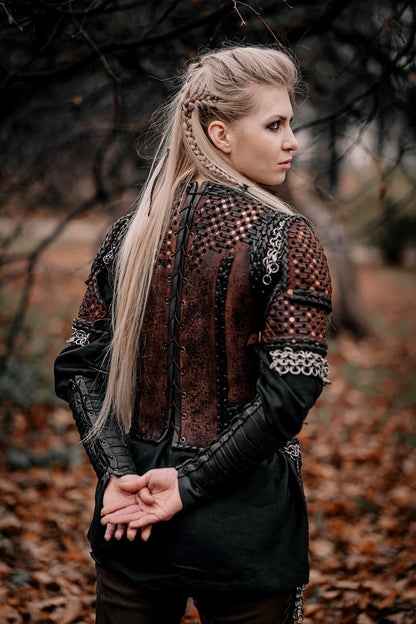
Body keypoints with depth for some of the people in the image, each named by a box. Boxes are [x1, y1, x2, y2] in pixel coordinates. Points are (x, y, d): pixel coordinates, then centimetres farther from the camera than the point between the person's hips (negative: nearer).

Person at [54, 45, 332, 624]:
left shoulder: (131, 232, 3)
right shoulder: (286, 239, -13)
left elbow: (77, 367, 1)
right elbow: (288, 392, -20)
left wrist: (117, 471, -5)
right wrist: (192, 482, -14)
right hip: (245, 523, -4)